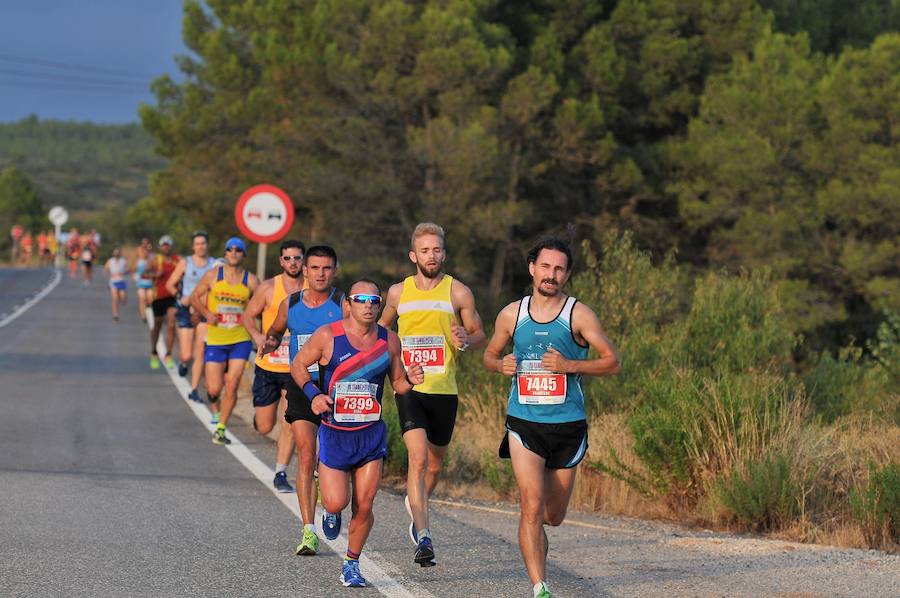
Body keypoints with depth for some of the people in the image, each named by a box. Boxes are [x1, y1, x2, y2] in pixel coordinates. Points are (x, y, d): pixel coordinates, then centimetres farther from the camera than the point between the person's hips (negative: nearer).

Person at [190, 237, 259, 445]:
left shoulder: (251, 281, -1)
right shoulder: (213, 276, -1)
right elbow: (195, 297, 8)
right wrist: (206, 314, -8)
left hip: (240, 341, 0)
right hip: (215, 341, 0)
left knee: (231, 386, -9)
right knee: (214, 389, -3)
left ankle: (221, 428, 5)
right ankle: (215, 410, 34)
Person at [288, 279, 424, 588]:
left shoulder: (389, 340, 0)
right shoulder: (328, 336, -9)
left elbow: (397, 382, 11)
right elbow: (298, 365, 2)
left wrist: (410, 380, -11)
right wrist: (313, 393, -14)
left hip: (371, 434, 2)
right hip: (334, 433, -2)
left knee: (364, 506, -1)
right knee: (336, 503, -9)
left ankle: (352, 563, 19)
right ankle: (330, 511, 30)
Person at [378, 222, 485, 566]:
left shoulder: (458, 293, 0)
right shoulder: (398, 293, 6)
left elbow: (479, 334, 6)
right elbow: (383, 328, 24)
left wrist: (466, 340, -16)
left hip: (444, 390, 1)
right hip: (409, 388, -1)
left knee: (435, 463, 15)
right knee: (418, 458, -18)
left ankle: (415, 501, 47)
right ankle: (423, 538, -22)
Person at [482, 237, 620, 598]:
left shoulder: (578, 315, -3)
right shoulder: (511, 315, 4)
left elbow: (612, 363, -3)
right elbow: (490, 355, 18)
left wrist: (569, 365, -17)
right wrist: (501, 365, -6)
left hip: (568, 425, 0)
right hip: (524, 423, 0)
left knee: (554, 515, 12)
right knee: (531, 507, -16)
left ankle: (537, 541, 48)